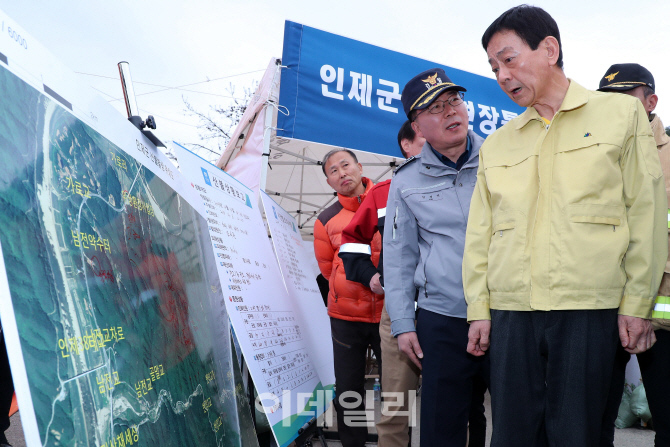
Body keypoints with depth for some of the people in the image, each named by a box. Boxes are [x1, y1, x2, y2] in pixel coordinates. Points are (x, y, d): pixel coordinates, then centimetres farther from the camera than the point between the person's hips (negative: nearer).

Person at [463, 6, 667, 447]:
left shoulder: (622, 113, 7)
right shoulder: (496, 144, 15)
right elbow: (480, 232, 12)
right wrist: (478, 308, 6)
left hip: (590, 311, -3)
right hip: (510, 311, 3)